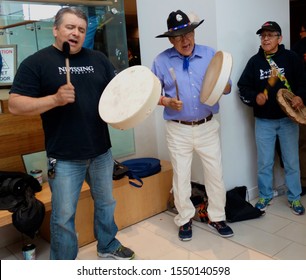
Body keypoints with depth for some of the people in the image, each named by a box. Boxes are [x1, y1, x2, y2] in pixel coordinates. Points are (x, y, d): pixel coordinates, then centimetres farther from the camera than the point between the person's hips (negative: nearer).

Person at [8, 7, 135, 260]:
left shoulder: (98, 59, 8)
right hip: (65, 157, -4)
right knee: (63, 216, 7)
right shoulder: (36, 62, -6)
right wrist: (55, 99, -25)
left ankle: (108, 246, 44)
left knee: (106, 202, 20)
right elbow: (15, 105, -11)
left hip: (101, 151, 5)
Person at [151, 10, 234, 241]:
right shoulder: (161, 61, -3)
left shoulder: (211, 55, 0)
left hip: (208, 127, 1)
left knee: (216, 174, 7)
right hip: (178, 130, -1)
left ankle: (217, 217, 27)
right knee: (181, 177, 9)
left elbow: (228, 87, 1)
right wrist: (167, 101, -17)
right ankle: (185, 219, 28)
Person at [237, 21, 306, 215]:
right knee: (264, 163, 10)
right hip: (263, 121, 1)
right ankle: (265, 196, 27)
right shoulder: (255, 61, 1)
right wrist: (255, 97, -15)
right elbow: (243, 88, 2)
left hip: (288, 119, -1)